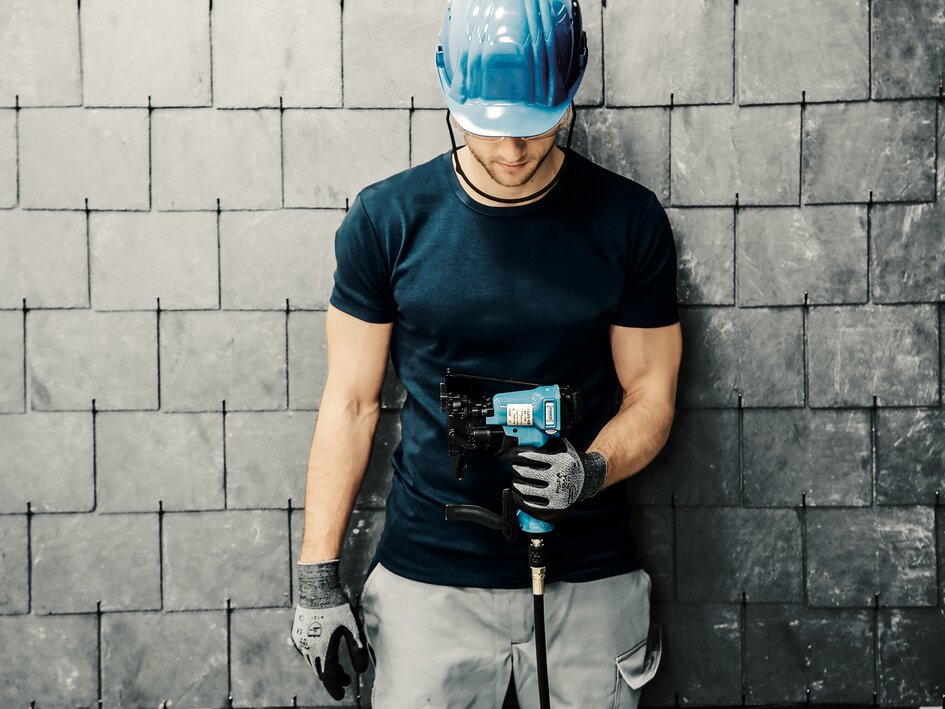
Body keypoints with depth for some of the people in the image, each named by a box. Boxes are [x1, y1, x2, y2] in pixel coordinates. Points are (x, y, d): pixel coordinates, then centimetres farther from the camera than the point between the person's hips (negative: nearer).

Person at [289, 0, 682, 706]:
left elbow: (650, 396, 2)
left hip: (588, 581, 1)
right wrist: (318, 576, -2)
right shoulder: (386, 217, -4)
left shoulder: (629, 219, -3)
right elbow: (352, 401, 0)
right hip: (428, 578, 0)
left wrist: (594, 471, -20)